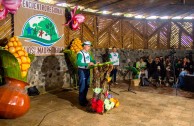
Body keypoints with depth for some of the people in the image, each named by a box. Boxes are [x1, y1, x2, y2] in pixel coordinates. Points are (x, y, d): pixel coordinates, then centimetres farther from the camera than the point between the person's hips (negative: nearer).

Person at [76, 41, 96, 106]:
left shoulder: (88, 53, 10)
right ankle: (81, 101, 10)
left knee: (86, 86, 14)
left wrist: (95, 62, -1)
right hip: (82, 70, -8)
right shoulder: (80, 53, -16)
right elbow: (78, 63, -27)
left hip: (87, 70, 8)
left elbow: (91, 60, 19)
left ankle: (84, 99, 28)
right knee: (82, 86, -2)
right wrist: (88, 64, -31)